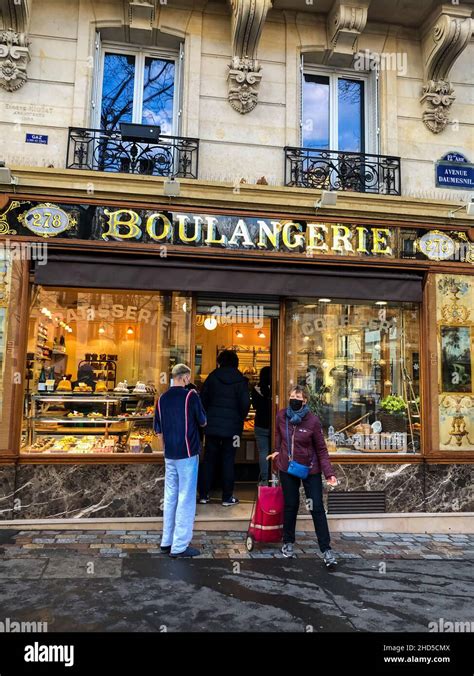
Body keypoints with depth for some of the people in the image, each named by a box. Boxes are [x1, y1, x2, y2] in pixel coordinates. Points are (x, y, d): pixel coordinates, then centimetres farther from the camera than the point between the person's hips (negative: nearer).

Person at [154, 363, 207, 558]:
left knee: (170, 497, 15)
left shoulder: (162, 398, 5)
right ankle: (180, 546, 5)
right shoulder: (191, 395, -11)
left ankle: (166, 542, 24)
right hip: (188, 454, -6)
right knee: (186, 499, 1)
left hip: (169, 455, 6)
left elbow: (158, 430, 10)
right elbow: (203, 422, -3)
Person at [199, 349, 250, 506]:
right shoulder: (241, 380, -5)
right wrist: (240, 419, 8)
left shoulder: (212, 377, 0)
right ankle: (227, 497, 11)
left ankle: (204, 495, 15)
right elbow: (245, 403, -9)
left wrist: (207, 416, 11)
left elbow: (203, 399, 0)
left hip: (212, 424, 2)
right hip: (232, 426, -2)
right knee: (228, 460, 6)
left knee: (209, 459, 11)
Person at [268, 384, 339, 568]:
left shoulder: (313, 421, -18)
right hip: (287, 468, 3)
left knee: (317, 508, 0)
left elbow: (321, 449, -12)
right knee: (290, 505, 14)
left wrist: (329, 473, -18)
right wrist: (278, 451, 14)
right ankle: (288, 543, 32)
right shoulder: (281, 416, -10)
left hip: (310, 470, -2)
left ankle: (326, 550, 10)